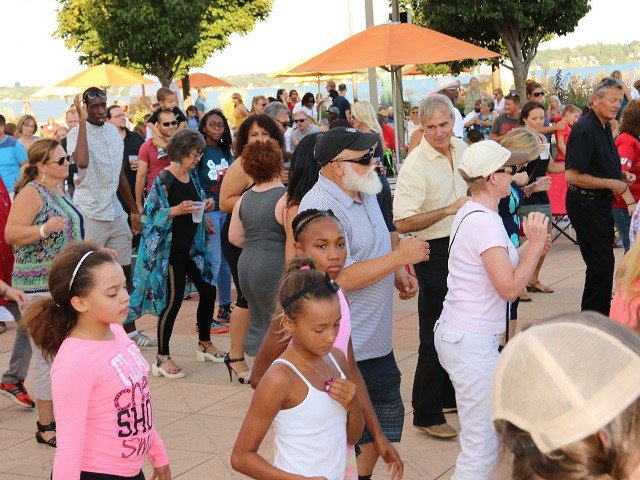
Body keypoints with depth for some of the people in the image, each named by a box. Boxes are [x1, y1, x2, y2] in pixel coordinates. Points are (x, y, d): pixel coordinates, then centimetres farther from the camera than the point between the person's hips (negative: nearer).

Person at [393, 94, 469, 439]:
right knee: (435, 334, -3)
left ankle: (450, 394, 35)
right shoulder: (416, 165, -20)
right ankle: (426, 414, 8)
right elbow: (403, 223, -26)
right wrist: (449, 210, -28)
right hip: (435, 252, -8)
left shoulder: (461, 148, 3)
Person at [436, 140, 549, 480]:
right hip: (472, 343, -11)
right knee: (481, 450, -4)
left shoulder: (470, 214, 11)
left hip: (455, 334, 11)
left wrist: (530, 248, 5)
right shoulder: (485, 223, -20)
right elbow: (509, 288, -22)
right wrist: (535, 243, -14)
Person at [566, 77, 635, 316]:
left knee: (603, 263, 16)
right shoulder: (585, 129, -19)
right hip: (585, 204, -10)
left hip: (601, 204, 10)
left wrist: (621, 175, 7)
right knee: (601, 263, -7)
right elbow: (572, 176, -25)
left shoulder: (605, 127, 12)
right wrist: (612, 183, -20)